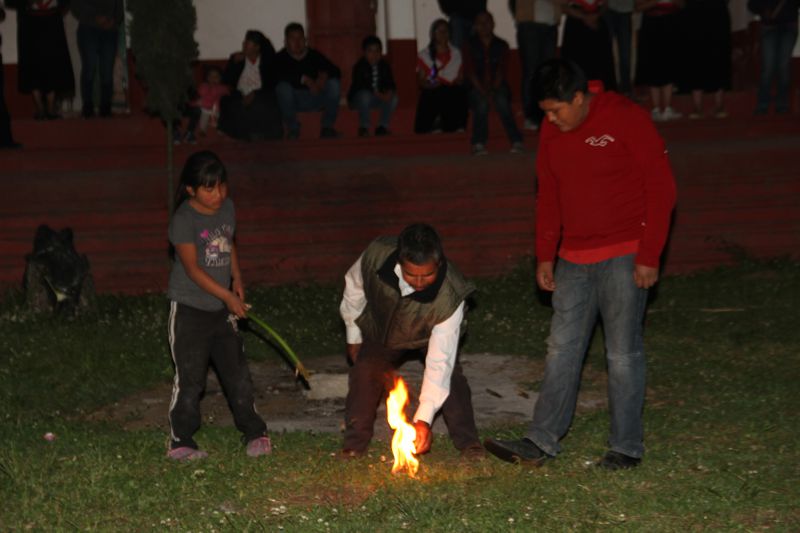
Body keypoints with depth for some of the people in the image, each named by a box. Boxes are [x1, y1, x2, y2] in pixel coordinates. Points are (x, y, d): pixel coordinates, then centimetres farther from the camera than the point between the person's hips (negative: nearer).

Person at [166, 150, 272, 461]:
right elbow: (193, 269, -18)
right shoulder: (184, 219, -17)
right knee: (190, 378, -2)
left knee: (237, 372, 9)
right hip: (189, 307, -6)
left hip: (222, 308, 6)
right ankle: (180, 441, 9)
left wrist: (237, 278, 8)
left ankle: (255, 433, 18)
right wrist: (228, 296, -20)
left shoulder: (227, 208, 4)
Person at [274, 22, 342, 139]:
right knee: (283, 87, -33)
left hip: (315, 98, 2)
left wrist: (324, 75, -26)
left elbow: (336, 71, -3)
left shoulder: (314, 55, 0)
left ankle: (327, 127, -8)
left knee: (334, 84, -22)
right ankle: (292, 129, -15)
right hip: (294, 101, -2)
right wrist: (304, 79, -31)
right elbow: (278, 76, -26)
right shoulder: (281, 58, -7)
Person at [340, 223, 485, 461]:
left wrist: (424, 418, -43)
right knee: (365, 372, -14)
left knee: (450, 375, -19)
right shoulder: (376, 255, -38)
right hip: (382, 333, 2)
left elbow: (440, 361, -39)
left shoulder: (450, 296, -42)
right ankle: (355, 443, 3)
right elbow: (354, 286, -12)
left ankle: (468, 444, -3)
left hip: (429, 337, -2)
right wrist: (353, 334, -1)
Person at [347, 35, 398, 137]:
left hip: (380, 97, 4)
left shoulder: (384, 65, 0)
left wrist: (390, 91, -31)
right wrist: (375, 93, -41)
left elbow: (390, 83, -6)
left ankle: (383, 126, -3)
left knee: (393, 98, -20)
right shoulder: (359, 66, -15)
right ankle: (364, 127, -19)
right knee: (364, 95, -37)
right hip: (358, 97, -4)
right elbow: (360, 84, -28)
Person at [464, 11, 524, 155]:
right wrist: (483, 91, -17)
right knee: (482, 102, -34)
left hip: (498, 85, 0)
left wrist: (494, 89, -18)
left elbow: (502, 70, 0)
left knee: (502, 101, -33)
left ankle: (516, 141, -39)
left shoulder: (502, 45, 10)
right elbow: (470, 71, -2)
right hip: (477, 87, 0)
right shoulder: (470, 45, 7)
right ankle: (479, 144, -38)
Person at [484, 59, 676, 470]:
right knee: (562, 348, 6)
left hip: (623, 257, -6)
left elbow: (661, 186, -11)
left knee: (623, 353, -1)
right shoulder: (552, 131, 6)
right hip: (574, 258, 6)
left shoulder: (625, 119, -12)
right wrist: (545, 255, 10)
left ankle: (627, 446, 10)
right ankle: (541, 440, 10)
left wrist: (649, 256, -14)